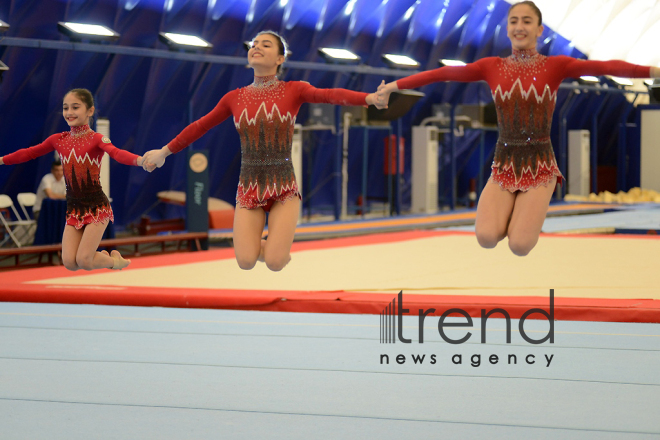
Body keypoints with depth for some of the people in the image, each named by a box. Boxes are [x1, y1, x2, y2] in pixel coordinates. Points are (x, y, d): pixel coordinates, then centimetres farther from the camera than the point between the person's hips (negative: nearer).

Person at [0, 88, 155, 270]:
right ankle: (102, 256, 25)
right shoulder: (58, 140, 5)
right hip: (73, 209, 5)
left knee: (84, 261, -13)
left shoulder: (96, 139, -11)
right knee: (69, 262, -7)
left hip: (97, 207, -5)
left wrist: (140, 161, -49)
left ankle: (115, 260, 19)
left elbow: (117, 153, -29)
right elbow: (29, 153, 14)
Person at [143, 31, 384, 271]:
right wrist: (164, 151, 25)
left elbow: (331, 94, -18)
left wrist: (370, 97, -36)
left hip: (283, 186, -2)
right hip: (249, 186, 2)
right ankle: (259, 244, 25)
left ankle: (278, 247, 23)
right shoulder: (235, 98, 6)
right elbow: (200, 127, 18)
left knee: (275, 262, -14)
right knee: (246, 261, -12)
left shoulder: (294, 90, -1)